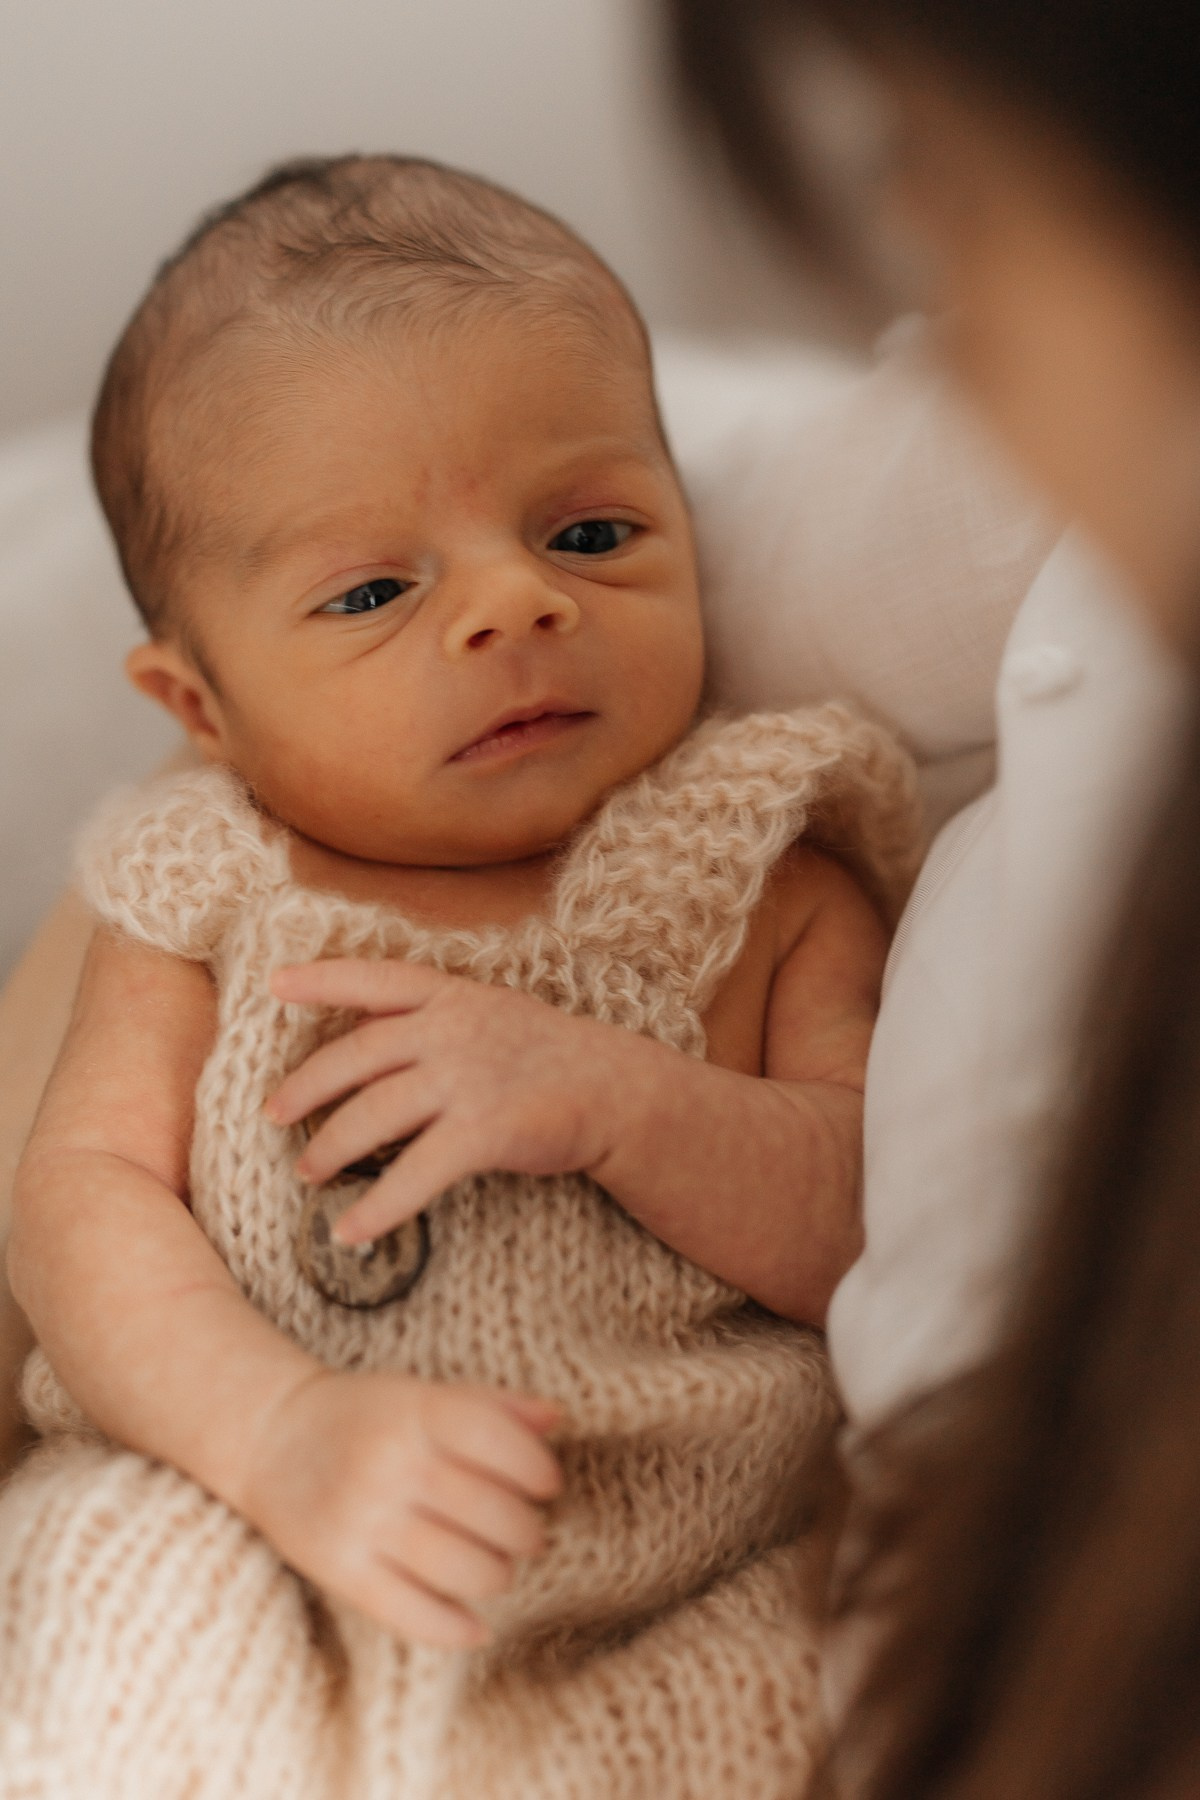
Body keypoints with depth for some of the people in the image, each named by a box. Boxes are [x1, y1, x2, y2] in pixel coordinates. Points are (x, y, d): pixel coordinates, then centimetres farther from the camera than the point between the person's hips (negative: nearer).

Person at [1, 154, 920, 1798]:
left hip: (675, 1613, 0)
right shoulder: (209, 903, 6)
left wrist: (611, 1097, -20)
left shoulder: (768, 884, 4)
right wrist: (287, 1431, -22)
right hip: (249, 1583, 0)